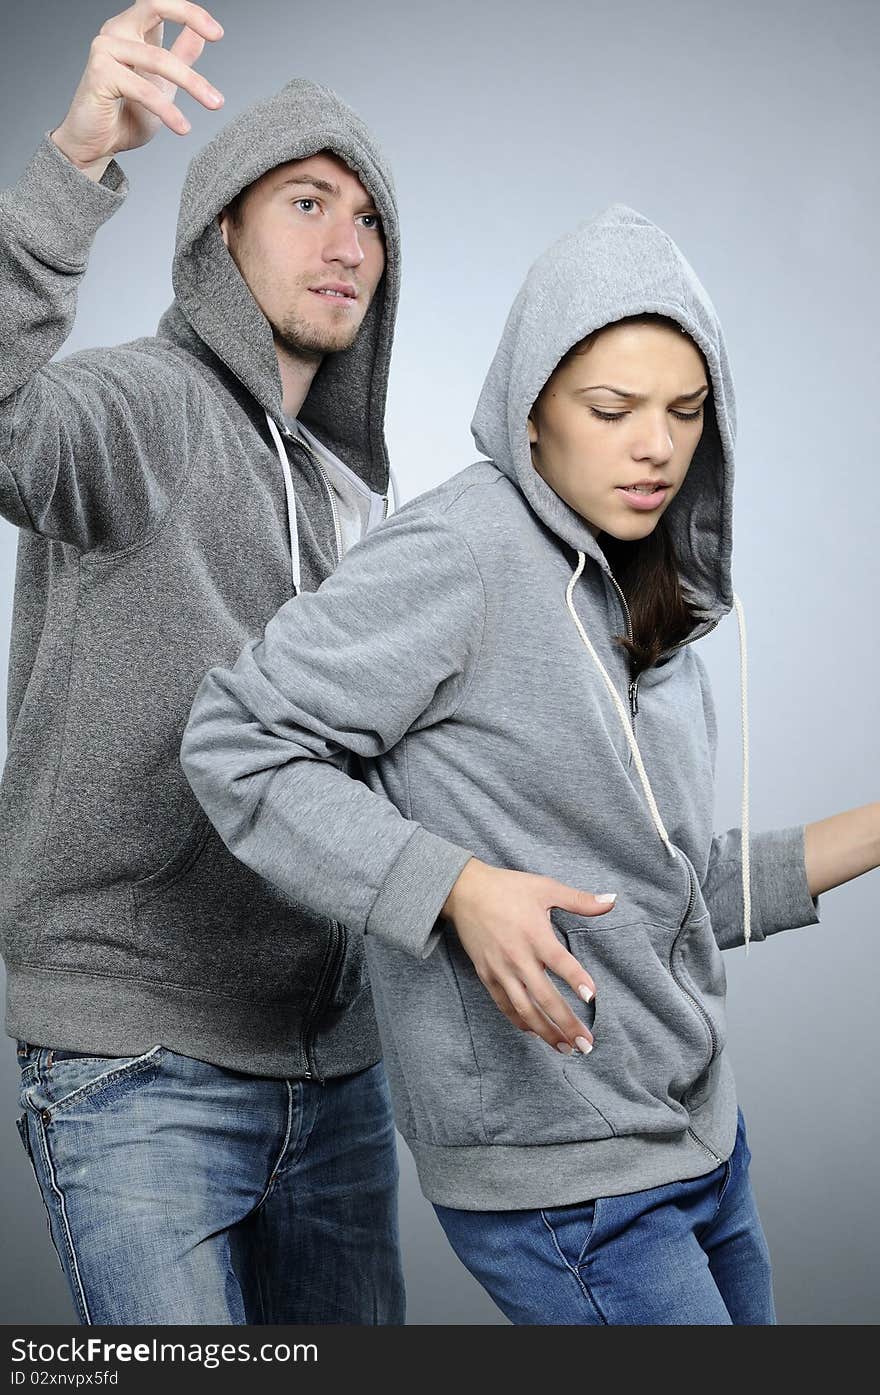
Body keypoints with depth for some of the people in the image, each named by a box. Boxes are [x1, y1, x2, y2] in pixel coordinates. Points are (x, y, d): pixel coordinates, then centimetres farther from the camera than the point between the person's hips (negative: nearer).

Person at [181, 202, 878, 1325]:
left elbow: (667, 890, 12)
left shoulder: (644, 600, 9)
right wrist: (461, 887, -26)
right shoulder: (465, 551, -16)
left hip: (693, 1131, 8)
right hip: (555, 1172, -8)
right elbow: (233, 744, -18)